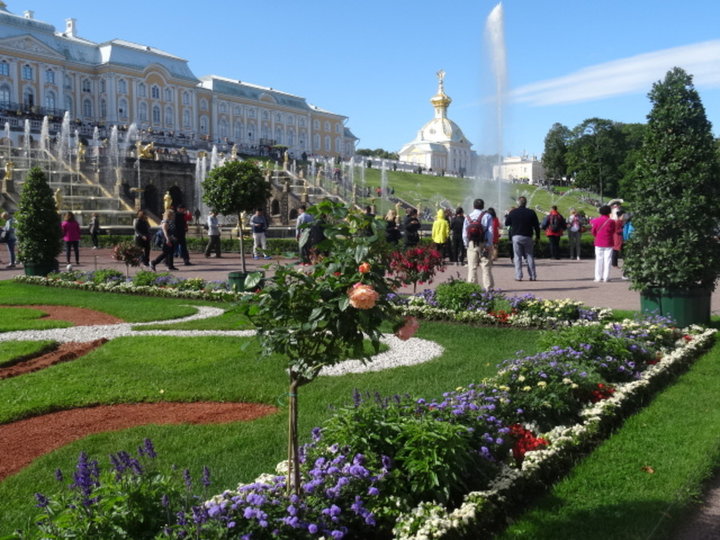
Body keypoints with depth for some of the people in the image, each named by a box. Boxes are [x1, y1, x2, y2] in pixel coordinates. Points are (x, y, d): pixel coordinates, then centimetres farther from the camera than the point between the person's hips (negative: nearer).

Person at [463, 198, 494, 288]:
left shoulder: (468, 217, 6)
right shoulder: (487, 216, -2)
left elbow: (464, 233, 4)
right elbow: (490, 232, -8)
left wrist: (466, 245, 11)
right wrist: (488, 245, -6)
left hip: (471, 245, 2)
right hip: (484, 244, -2)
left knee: (472, 267, 6)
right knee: (486, 267, 1)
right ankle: (488, 286, 1)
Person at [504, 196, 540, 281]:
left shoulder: (513, 212, -2)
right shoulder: (531, 212, 0)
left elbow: (506, 223, 7)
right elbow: (536, 226, 2)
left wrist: (506, 217, 27)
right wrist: (537, 237, 11)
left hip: (516, 237, -1)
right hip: (527, 237, 1)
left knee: (518, 257, 3)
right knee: (530, 257, 8)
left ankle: (518, 276, -4)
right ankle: (532, 276, 7)